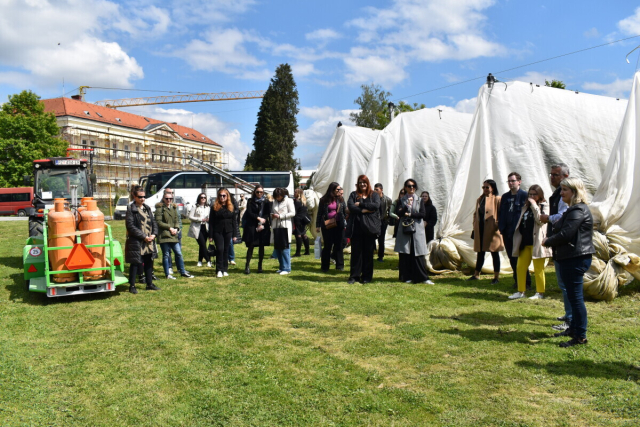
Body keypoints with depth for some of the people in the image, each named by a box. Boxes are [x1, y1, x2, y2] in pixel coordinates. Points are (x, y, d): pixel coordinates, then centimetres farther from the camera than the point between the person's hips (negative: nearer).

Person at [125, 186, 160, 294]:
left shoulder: (147, 208, 13)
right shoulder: (131, 209, -8)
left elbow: (153, 222, 14)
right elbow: (131, 226, -13)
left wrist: (154, 234, -4)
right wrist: (144, 237, -16)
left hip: (149, 241, 6)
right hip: (136, 242, -6)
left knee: (149, 263, 13)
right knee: (135, 264, 1)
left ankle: (150, 284, 23)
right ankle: (132, 286, 11)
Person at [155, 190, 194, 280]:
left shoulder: (174, 207, 14)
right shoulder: (160, 208, -5)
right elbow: (158, 222, -10)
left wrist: (176, 228, -3)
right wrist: (169, 228, -13)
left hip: (173, 235, 6)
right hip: (164, 235, -5)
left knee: (179, 253, 7)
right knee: (166, 255, 2)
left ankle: (182, 272, 17)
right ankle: (167, 274, 11)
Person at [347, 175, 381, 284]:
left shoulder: (374, 195, 9)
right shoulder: (353, 195, 10)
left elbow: (376, 205, -10)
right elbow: (350, 206, -6)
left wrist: (360, 204, -11)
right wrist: (363, 210, -15)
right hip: (356, 227, 0)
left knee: (368, 252, 4)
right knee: (356, 251, 3)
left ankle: (366, 276, 13)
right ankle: (354, 275, 10)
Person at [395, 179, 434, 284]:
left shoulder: (420, 200, 9)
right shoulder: (402, 200, 9)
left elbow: (423, 214, -2)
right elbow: (397, 213, -4)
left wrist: (410, 214, -7)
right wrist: (407, 206, -16)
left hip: (417, 229, -1)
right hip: (404, 229, 1)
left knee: (418, 254, -4)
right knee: (405, 254, -1)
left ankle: (423, 277, -1)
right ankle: (407, 277, 6)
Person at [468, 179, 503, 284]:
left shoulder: (497, 199, -6)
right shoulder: (479, 199, 13)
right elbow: (476, 214, 18)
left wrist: (498, 225, -15)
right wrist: (475, 226, 12)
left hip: (492, 231, -6)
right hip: (480, 230, 6)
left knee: (494, 253, 3)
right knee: (480, 253, 13)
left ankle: (496, 277, 10)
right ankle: (476, 274, 22)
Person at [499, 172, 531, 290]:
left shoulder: (524, 195, -5)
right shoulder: (505, 196, 14)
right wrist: (501, 227, 3)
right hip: (507, 232, 6)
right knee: (512, 258, 11)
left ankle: (526, 283, 5)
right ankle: (517, 281, 22)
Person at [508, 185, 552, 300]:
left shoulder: (543, 206, -3)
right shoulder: (525, 207, 17)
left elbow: (540, 220, -21)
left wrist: (534, 205, -19)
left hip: (536, 242, -7)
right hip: (525, 242, 7)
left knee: (538, 268, -2)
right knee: (520, 267, 7)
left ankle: (540, 293, 9)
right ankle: (521, 291, 17)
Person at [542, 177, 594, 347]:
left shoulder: (578, 210, -17)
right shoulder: (574, 209, 18)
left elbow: (566, 234, -22)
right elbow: (562, 230, 18)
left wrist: (548, 242, -7)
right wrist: (551, 239, 0)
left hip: (575, 259, -11)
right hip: (572, 258, 11)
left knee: (575, 297, -6)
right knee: (574, 296, 19)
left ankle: (580, 336, 2)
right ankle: (573, 329, 30)